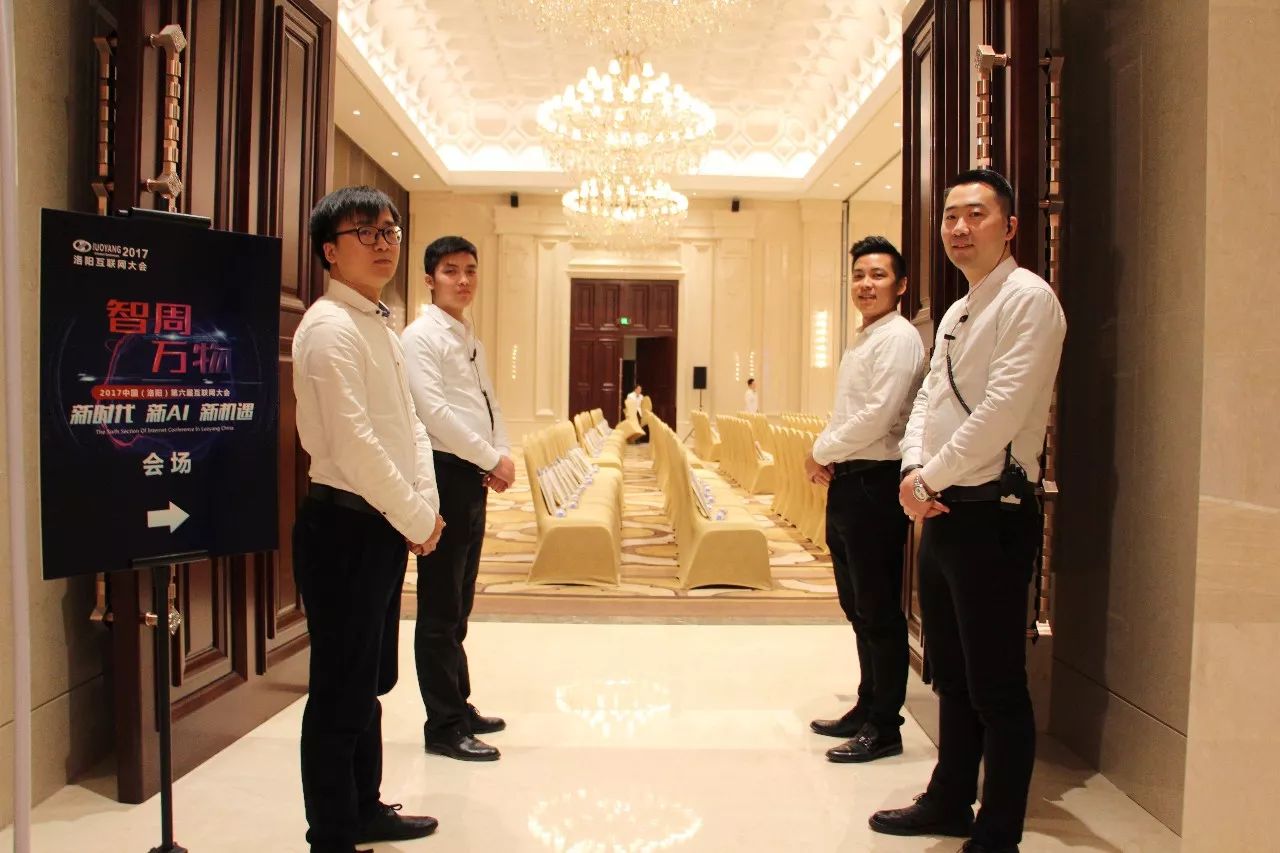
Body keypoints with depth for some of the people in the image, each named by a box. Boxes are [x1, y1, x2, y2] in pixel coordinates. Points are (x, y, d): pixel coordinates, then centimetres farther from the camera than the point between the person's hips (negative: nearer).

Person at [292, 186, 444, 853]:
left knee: (371, 679, 20)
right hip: (345, 526, -10)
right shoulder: (330, 327, -14)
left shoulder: (378, 327, 15)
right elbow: (353, 443, -22)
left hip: (384, 525, 10)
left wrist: (426, 506, 2)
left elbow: (409, 426, 15)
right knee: (341, 693, 1)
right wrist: (416, 521, -14)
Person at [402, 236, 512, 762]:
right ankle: (443, 726, 7)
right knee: (440, 609, -2)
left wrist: (504, 456, 0)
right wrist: (492, 460, -13)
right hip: (444, 475, -9)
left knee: (459, 605, 16)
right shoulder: (421, 337, -8)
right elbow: (433, 411, -18)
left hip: (476, 477, 9)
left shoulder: (473, 342, 18)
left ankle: (458, 706, 28)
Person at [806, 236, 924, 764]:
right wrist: (825, 458, 3)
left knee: (879, 611, 0)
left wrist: (821, 452, -9)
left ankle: (884, 727, 11)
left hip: (875, 483, -10)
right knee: (857, 607, 16)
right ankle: (867, 707, 29)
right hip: (847, 482, 10)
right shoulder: (863, 340, 18)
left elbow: (877, 416, -20)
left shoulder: (898, 338, -11)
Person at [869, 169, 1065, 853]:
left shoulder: (1028, 298, -11)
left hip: (992, 513, -9)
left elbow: (1003, 411, -20)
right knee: (950, 675, 19)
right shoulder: (955, 315, 17)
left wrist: (932, 477, -12)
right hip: (940, 512, 9)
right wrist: (914, 468, -4)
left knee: (996, 687, 2)